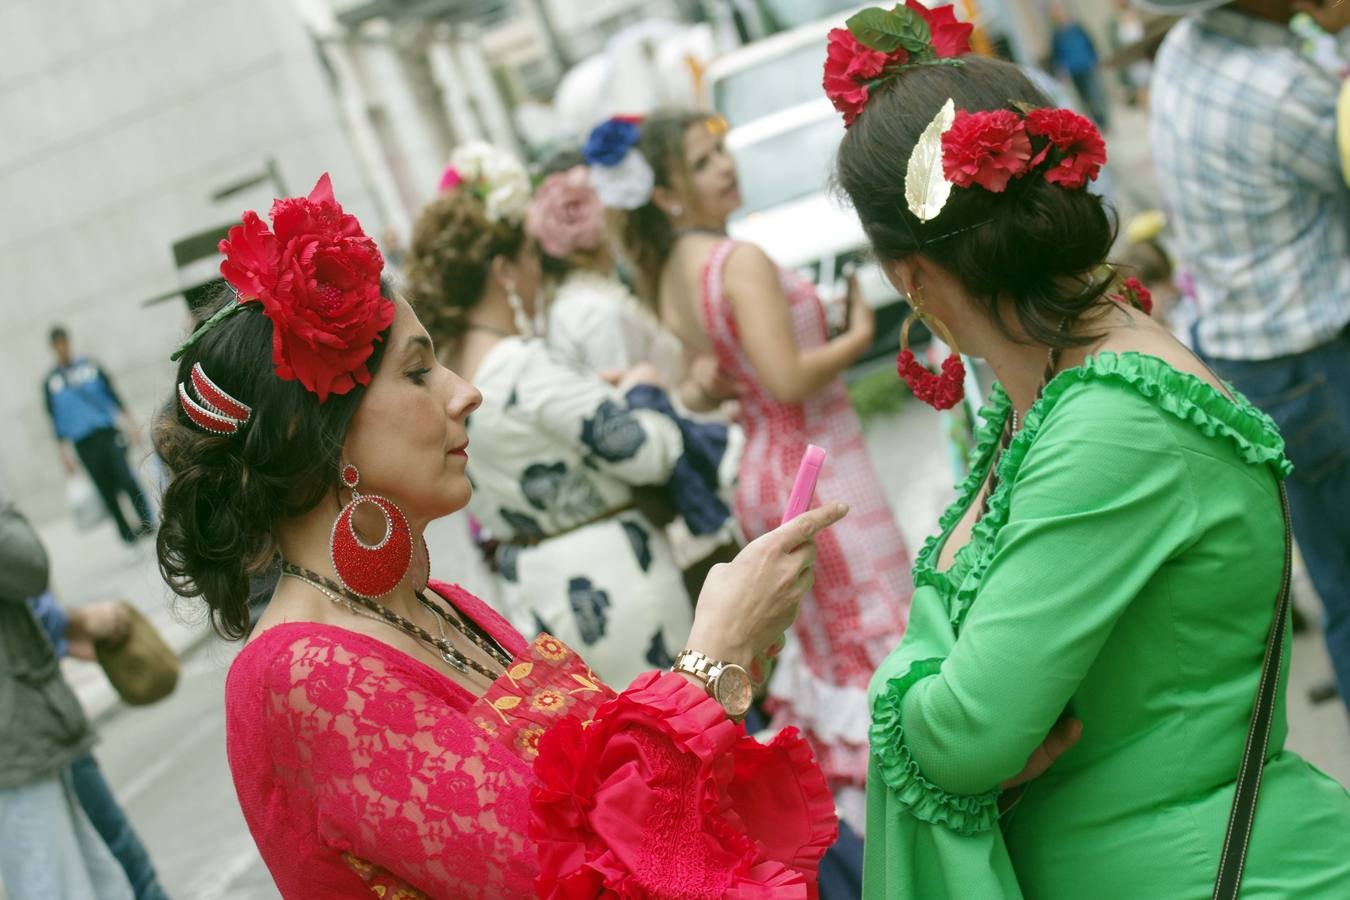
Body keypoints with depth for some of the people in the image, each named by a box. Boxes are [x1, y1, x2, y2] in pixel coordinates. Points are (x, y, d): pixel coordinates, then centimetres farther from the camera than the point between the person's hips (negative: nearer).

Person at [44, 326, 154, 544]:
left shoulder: (90, 365, 8)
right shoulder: (51, 381, 7)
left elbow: (111, 392, 12)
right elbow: (55, 418, 10)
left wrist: (129, 419, 5)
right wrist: (64, 449, 6)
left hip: (108, 433, 0)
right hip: (83, 443, 0)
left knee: (126, 478, -12)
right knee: (106, 490, 0)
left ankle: (147, 523, -6)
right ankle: (126, 532, 7)